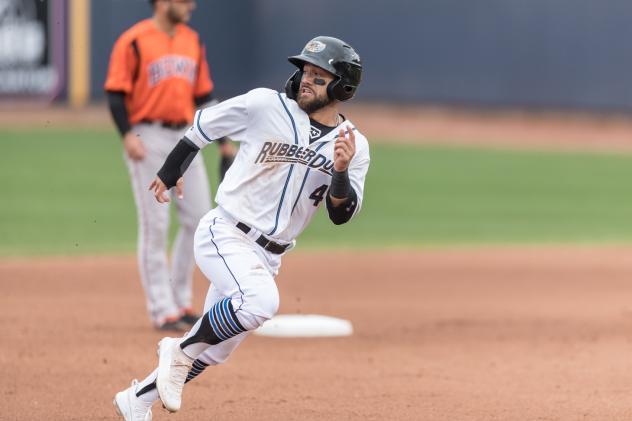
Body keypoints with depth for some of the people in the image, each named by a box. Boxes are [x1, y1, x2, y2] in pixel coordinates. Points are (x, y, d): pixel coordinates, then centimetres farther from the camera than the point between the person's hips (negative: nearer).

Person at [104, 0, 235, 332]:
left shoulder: (192, 41, 12)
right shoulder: (133, 42, -7)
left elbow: (204, 96, 17)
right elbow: (115, 94, -9)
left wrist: (224, 142, 14)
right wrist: (127, 136, -22)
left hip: (185, 138, 6)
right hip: (147, 139, -6)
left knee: (198, 219, 3)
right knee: (155, 224, -4)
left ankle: (180, 301, 17)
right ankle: (162, 310, 1)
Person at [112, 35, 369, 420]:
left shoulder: (354, 146, 1)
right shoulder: (265, 106, -8)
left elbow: (342, 214, -4)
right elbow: (203, 125, 6)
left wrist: (341, 172, -23)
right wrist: (171, 173, 16)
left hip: (268, 255, 5)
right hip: (225, 234, -5)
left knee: (214, 350, 11)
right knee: (262, 300, -33)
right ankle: (181, 351, -12)